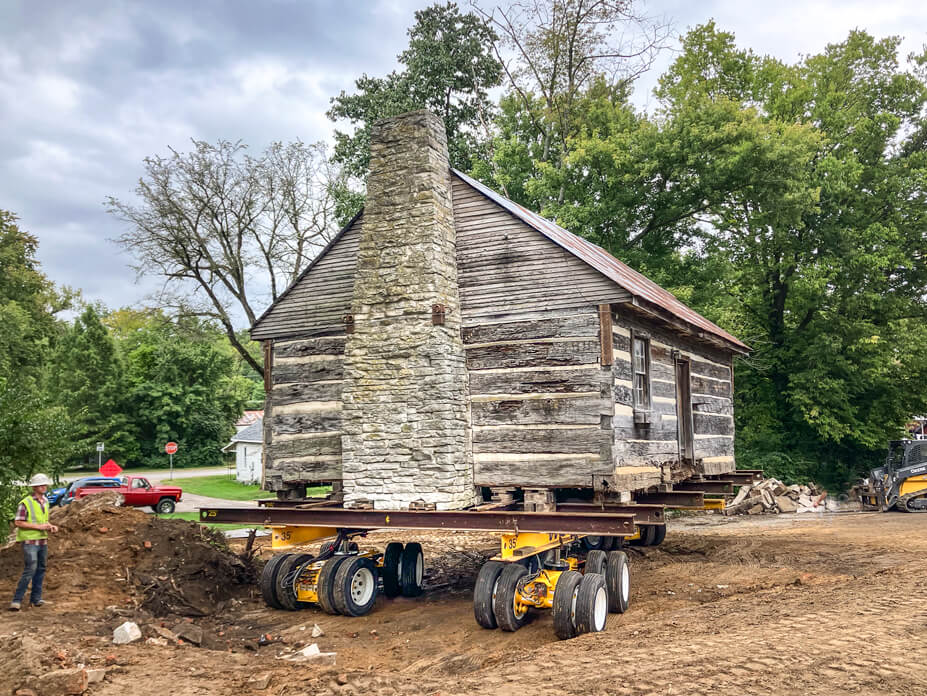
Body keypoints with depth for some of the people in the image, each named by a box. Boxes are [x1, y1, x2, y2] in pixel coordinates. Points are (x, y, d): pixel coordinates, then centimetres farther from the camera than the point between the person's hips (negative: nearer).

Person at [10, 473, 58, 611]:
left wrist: (51, 526, 3)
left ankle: (36, 598, 18)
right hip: (30, 541, -7)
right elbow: (18, 522, -14)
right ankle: (17, 600, -6)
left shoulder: (45, 502, 12)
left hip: (43, 541, 7)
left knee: (41, 570, 10)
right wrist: (39, 526, -19)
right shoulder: (26, 503, -11)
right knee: (30, 570, -13)